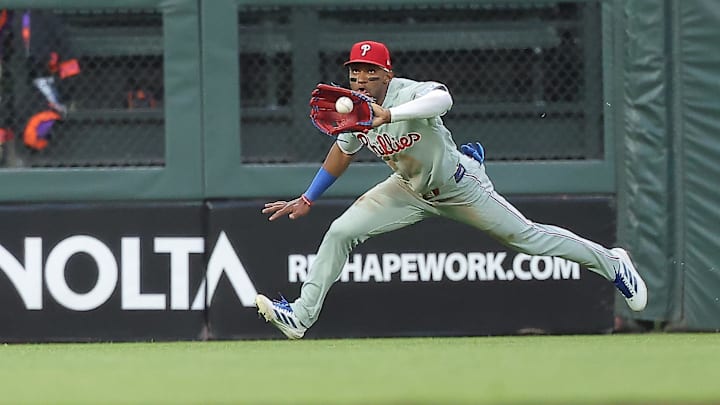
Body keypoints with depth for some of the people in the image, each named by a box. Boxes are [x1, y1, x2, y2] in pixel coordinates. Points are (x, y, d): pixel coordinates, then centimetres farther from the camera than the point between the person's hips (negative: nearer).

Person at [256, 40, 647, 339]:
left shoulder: (409, 93, -33)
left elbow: (442, 98, -58)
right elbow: (343, 152, 10)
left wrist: (388, 115, -71)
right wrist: (306, 200, 11)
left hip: (458, 184, -6)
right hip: (409, 190, 6)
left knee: (526, 236, 2)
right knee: (340, 232, -8)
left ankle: (610, 263, 22)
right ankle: (301, 314, -1)